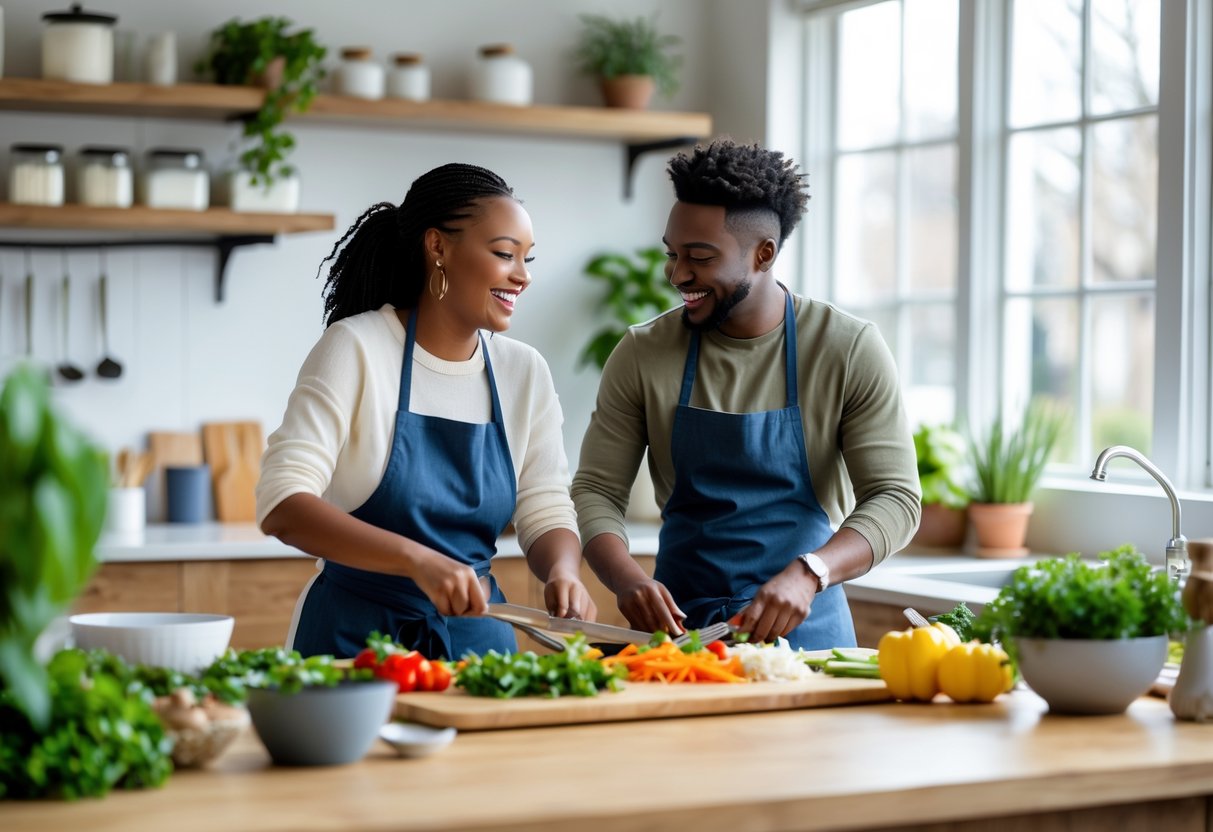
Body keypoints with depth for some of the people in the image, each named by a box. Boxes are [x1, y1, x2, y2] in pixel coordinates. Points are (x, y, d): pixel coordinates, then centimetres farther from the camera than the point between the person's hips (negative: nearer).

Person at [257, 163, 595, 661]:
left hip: (478, 637, 4)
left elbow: (547, 514, 5)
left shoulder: (525, 374, 3)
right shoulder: (355, 349, -12)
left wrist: (562, 572, -19)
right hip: (355, 637, -4)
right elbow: (281, 505, -20)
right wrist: (416, 559, -33)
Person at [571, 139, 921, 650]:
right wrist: (627, 579, -19)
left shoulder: (849, 351, -4)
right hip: (677, 624, 1)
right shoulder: (642, 355, 1)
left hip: (806, 628, -1)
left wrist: (808, 573, -24)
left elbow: (895, 497, -7)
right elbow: (596, 490, 1)